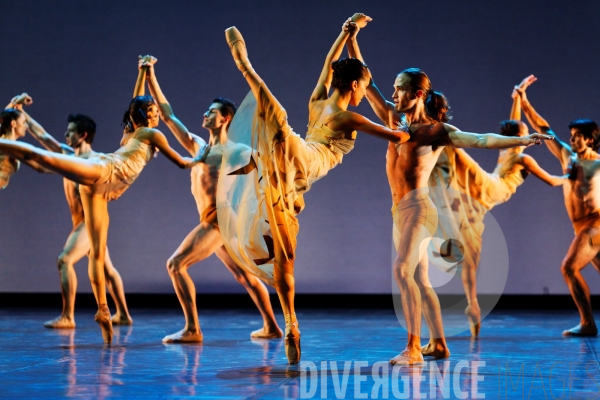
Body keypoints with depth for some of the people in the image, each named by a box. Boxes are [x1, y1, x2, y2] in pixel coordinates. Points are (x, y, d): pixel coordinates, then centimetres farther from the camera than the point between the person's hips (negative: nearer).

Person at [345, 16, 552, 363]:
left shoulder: (436, 130, -7)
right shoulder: (395, 120, 11)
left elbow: (480, 140, -15)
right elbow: (367, 83, 14)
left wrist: (521, 141, -28)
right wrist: (352, 39, 9)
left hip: (418, 208, -8)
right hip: (402, 210, 8)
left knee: (403, 271, -21)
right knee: (420, 279, 10)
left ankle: (413, 347, -22)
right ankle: (439, 344, 17)